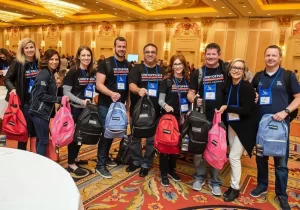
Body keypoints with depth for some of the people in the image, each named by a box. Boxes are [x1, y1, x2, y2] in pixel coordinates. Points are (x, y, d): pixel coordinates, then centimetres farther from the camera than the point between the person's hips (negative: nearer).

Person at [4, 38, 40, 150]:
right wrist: (12, 89, -22)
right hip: (24, 101, -4)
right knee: (24, 129, 3)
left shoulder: (39, 62, 4)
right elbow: (7, 78, -4)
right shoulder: (17, 62, -6)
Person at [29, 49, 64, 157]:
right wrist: (59, 99, -19)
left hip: (44, 112, 9)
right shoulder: (44, 74, -15)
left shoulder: (50, 74, 13)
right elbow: (40, 95, -21)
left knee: (41, 140, 16)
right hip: (40, 112, -9)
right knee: (44, 140, -2)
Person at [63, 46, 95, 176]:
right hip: (75, 109, -6)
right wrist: (81, 101, -24)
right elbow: (66, 92, -16)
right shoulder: (73, 71, -12)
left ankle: (75, 158, 34)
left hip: (87, 108, 6)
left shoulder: (92, 72, 5)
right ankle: (71, 164, 15)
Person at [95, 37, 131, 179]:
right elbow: (99, 84, -15)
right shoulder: (105, 63, -8)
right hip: (105, 105, -5)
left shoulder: (128, 66, 8)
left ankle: (105, 157, 33)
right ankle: (100, 165, 6)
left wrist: (128, 103, 9)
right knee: (106, 133, -4)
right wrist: (111, 93, -32)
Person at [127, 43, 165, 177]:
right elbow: (131, 85, -18)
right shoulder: (137, 69, -3)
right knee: (135, 137, 12)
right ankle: (136, 161, 31)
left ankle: (146, 164, 27)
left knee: (152, 139, 10)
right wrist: (139, 90, -41)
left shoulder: (162, 71, 8)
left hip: (155, 111, 2)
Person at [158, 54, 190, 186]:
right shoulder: (167, 81, -5)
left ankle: (171, 169, 31)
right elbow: (160, 99, -10)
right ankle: (164, 173, 16)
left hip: (182, 117, 4)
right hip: (167, 116, -4)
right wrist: (165, 105, -30)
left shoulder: (187, 81, 7)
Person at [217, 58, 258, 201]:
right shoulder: (229, 84, 1)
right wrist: (224, 110, -6)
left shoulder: (247, 87, -17)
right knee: (233, 156, 13)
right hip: (232, 124, 6)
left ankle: (235, 188, 15)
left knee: (234, 156, -4)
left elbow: (247, 110, -23)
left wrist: (227, 108, -22)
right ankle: (233, 185, 28)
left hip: (244, 126, -6)